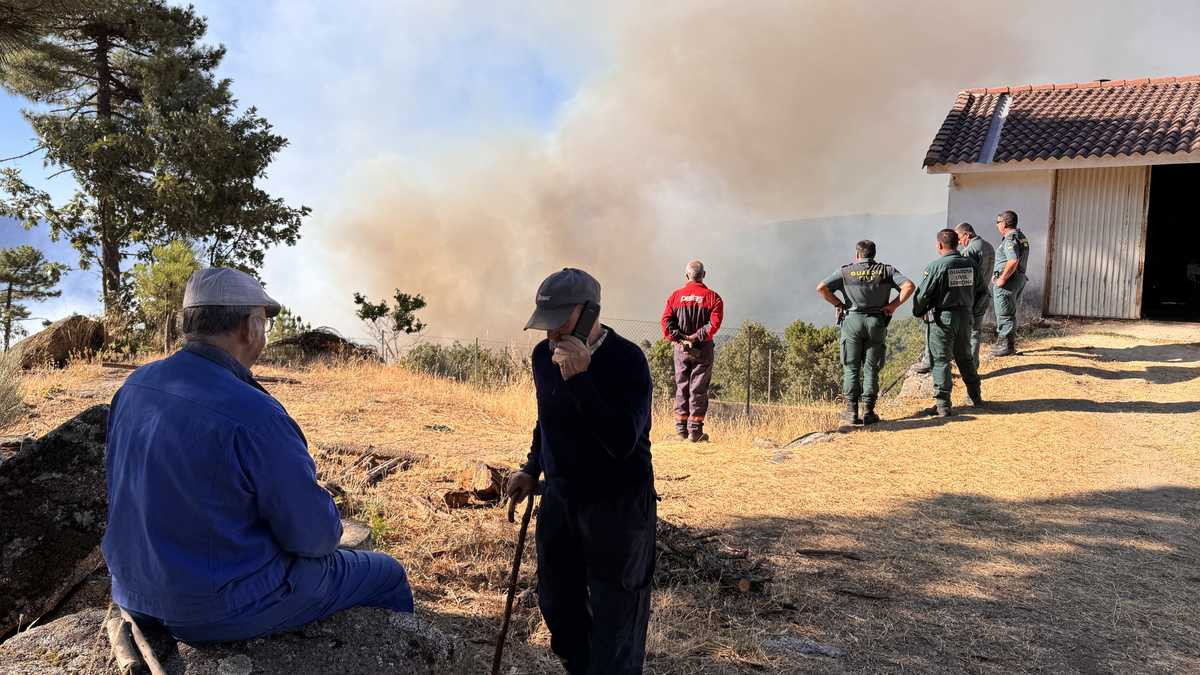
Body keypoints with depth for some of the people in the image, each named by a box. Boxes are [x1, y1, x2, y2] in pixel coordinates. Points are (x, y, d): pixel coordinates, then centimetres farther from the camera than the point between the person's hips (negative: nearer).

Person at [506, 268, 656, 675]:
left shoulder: (626, 360, -20)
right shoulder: (543, 355, 0)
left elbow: (622, 442, -30)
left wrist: (580, 379, -34)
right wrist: (532, 470, 8)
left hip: (618, 505, -6)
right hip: (559, 499, 7)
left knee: (614, 619, 1)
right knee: (557, 605, 18)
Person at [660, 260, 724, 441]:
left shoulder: (676, 296, 5)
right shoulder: (712, 297, 0)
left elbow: (666, 320, -7)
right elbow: (715, 322, -13)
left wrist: (678, 337, -8)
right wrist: (698, 336, -13)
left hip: (681, 349, 2)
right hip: (703, 349, -2)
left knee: (681, 388, 10)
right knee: (699, 389, 2)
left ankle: (681, 429, 11)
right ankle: (695, 430, 1)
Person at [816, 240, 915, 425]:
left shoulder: (846, 271, 4)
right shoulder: (886, 270, 6)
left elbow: (821, 288, -5)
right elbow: (908, 286, -6)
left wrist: (838, 304, 4)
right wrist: (894, 305, -1)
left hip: (852, 320, -1)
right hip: (877, 322, 1)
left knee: (851, 368, 6)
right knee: (871, 368, 6)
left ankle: (852, 411, 5)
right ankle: (868, 412, 5)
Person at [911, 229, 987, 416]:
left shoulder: (935, 267, -15)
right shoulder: (971, 265, 4)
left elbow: (922, 294, -14)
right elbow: (981, 292, 12)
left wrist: (919, 313, 4)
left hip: (942, 318, -6)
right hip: (965, 317, 6)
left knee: (941, 361, -1)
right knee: (965, 358, 20)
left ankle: (943, 405, -2)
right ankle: (974, 397, 30)